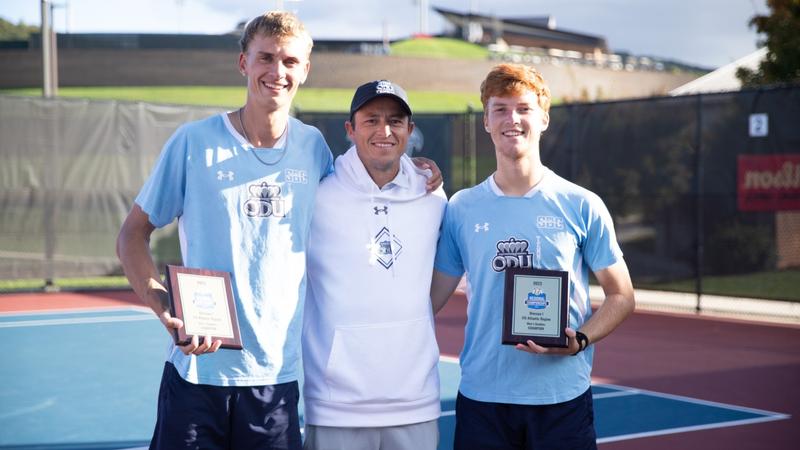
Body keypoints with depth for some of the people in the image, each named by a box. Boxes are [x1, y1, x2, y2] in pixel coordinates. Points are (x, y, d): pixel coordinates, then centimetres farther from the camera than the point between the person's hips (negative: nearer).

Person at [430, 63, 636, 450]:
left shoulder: (582, 206, -1)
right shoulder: (461, 209, 4)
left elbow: (621, 296, 3)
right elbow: (431, 298, 8)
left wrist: (578, 341, -13)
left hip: (562, 397, -1)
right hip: (480, 395, 1)